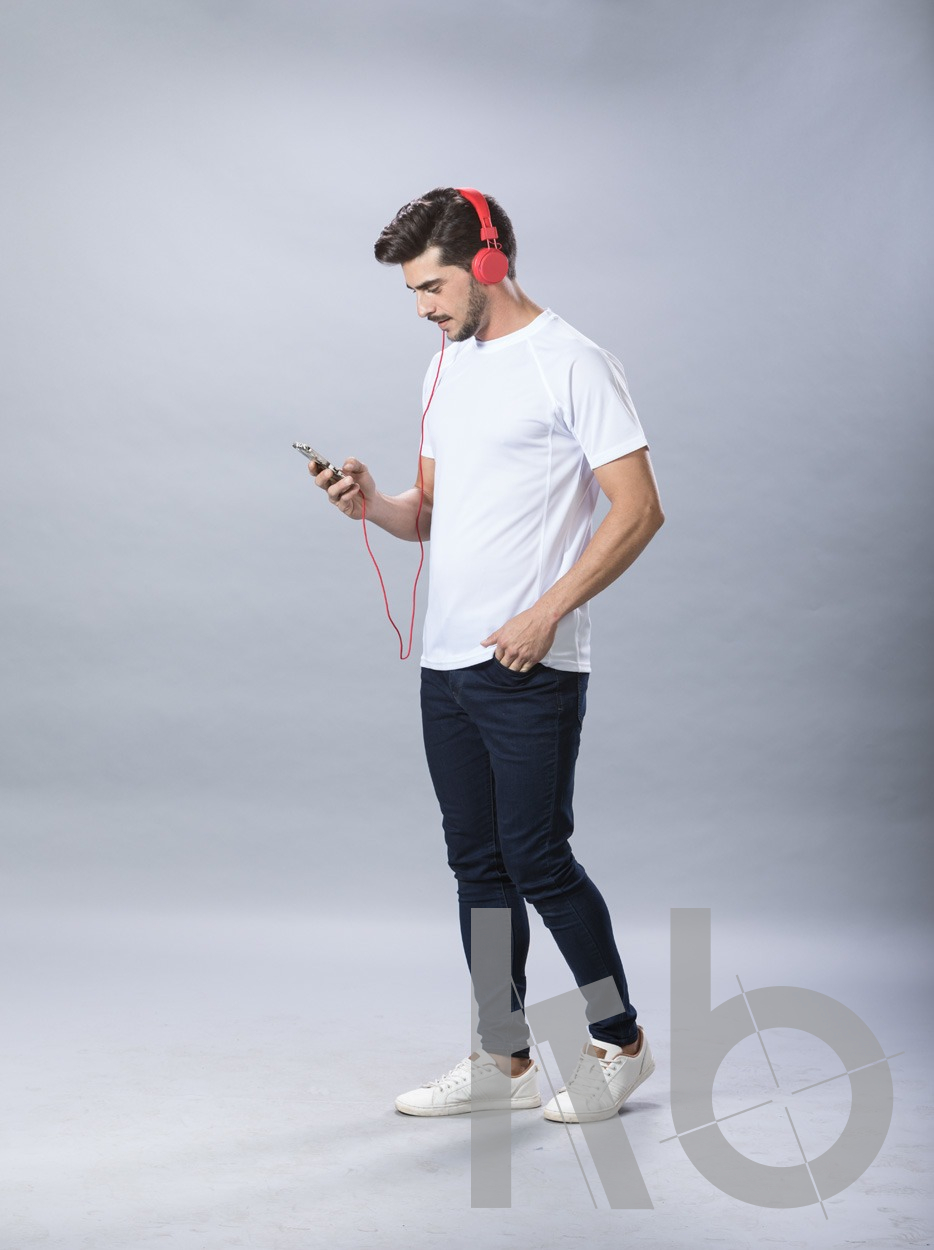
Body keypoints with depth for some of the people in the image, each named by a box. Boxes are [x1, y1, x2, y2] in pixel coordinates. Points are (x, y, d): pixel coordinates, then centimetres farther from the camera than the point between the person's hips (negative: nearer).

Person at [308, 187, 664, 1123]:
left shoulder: (572, 366, -9)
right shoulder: (447, 370, 17)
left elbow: (639, 509, -13)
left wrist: (547, 614, -18)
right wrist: (375, 505, -1)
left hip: (531, 670, -8)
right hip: (448, 662, 8)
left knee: (537, 861, -4)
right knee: (478, 866, 12)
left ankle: (620, 1042, 15)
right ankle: (503, 1059, 22)